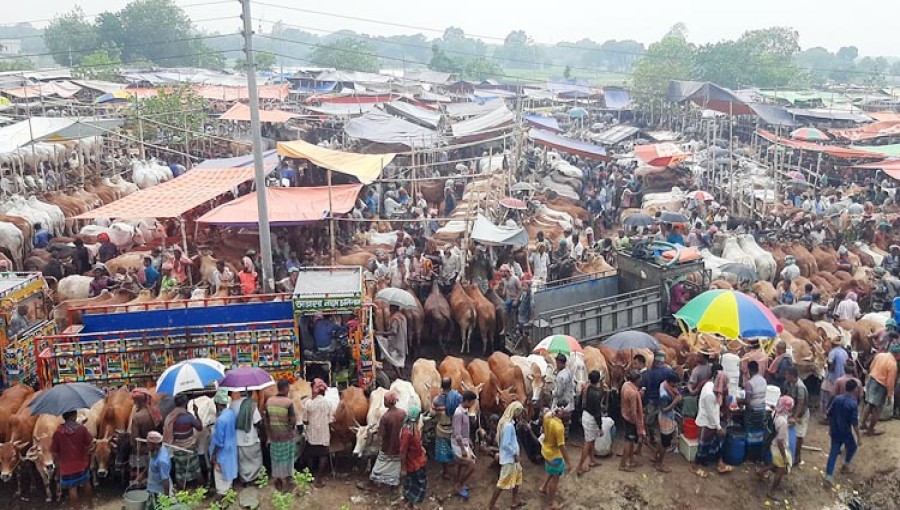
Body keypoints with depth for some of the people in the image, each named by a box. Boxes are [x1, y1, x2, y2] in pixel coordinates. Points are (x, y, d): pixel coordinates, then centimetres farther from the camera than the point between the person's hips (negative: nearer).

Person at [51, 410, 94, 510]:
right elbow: (90, 445, -5)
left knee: (72, 488, 11)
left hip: (67, 467, -2)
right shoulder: (82, 429, -14)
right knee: (86, 483, 24)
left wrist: (58, 462, 11)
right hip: (82, 464, 2)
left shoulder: (58, 432, -15)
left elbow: (54, 452, -7)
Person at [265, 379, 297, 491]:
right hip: (286, 436, -4)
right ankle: (285, 482, 20)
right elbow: (293, 421, -20)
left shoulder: (269, 401, -2)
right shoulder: (289, 402, -18)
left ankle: (277, 482, 26)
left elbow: (266, 421, 5)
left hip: (273, 436, 4)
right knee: (286, 460, 11)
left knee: (276, 459, 16)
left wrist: (268, 435, 14)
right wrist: (295, 416, 2)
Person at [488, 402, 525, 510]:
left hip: (512, 457, 10)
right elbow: (505, 445, -28)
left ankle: (515, 501, 35)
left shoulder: (507, 422, 3)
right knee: (504, 482, 1)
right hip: (509, 458, -10)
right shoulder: (508, 426, -28)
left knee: (517, 475, 22)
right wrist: (515, 454, -17)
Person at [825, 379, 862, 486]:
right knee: (852, 447, 26)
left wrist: (830, 428, 18)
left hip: (835, 431, 5)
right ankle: (845, 466, 40)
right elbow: (854, 422, -20)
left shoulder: (837, 398, -1)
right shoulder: (853, 403, -19)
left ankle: (828, 476, 4)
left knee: (833, 452, 9)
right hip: (846, 432, -5)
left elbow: (829, 414, 5)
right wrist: (859, 437, -11)